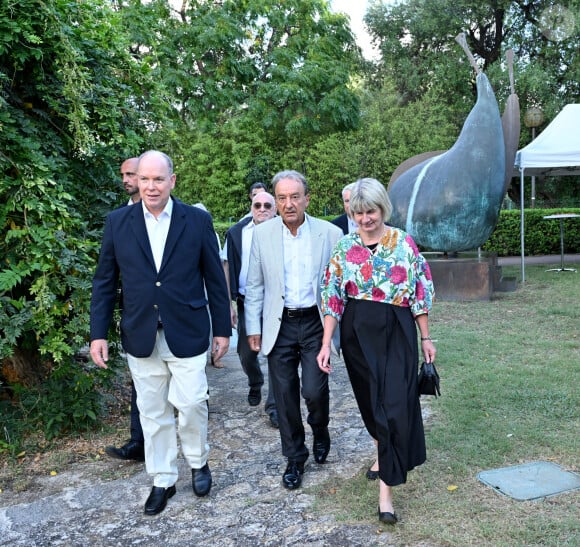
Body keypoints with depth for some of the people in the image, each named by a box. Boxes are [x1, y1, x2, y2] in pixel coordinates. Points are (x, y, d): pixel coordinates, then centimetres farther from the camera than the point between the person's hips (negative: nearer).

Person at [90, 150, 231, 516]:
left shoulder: (198, 220, -2)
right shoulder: (118, 222, 1)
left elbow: (215, 279, 1)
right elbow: (105, 282, 5)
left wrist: (223, 329, 2)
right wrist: (98, 332, 1)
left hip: (187, 333, -1)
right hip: (141, 336, 2)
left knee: (192, 404, 1)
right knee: (153, 412, 11)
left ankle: (198, 462, 30)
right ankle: (163, 480, 28)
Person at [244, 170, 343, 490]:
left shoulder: (330, 233, -4)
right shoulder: (262, 234, 0)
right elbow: (254, 285, 5)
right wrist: (253, 327, 3)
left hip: (316, 323, -1)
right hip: (279, 324, 2)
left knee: (314, 391, -7)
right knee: (285, 396, 7)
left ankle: (320, 433, 28)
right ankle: (295, 458, 27)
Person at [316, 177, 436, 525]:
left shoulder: (404, 243, -2)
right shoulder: (344, 248, 2)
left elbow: (420, 292, 2)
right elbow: (333, 298, 0)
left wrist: (426, 339, 2)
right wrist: (326, 344, -7)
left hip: (397, 331, -2)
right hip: (358, 333, 2)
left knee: (395, 403, -6)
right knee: (371, 399, 15)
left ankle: (387, 488, 2)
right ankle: (385, 452, 43)